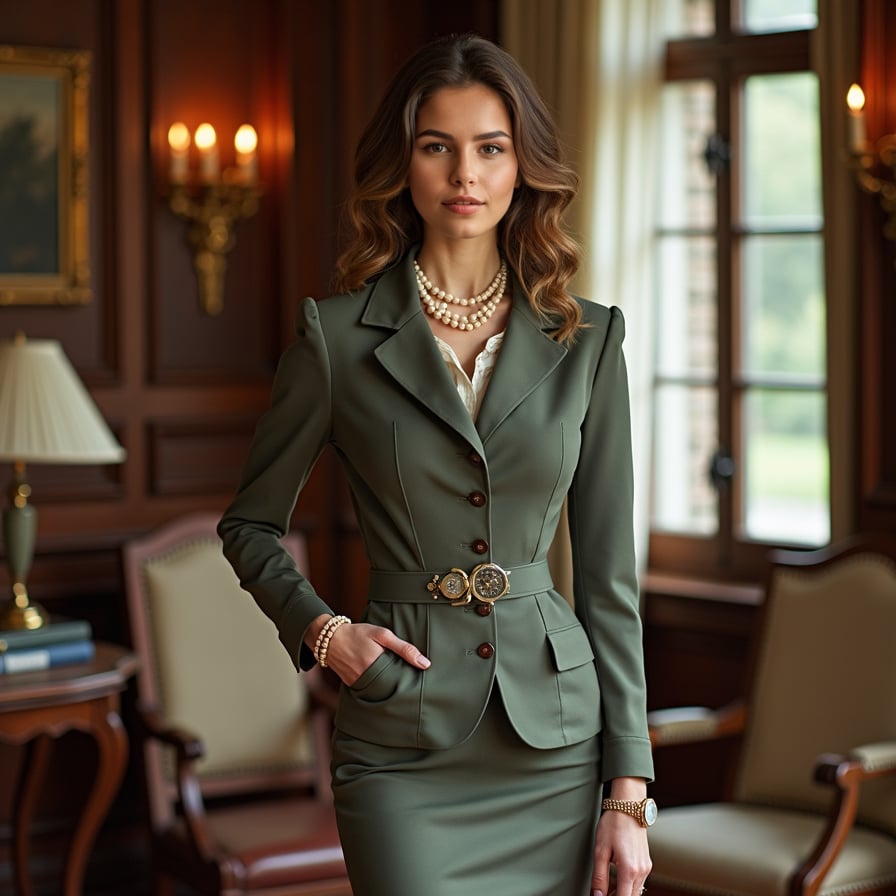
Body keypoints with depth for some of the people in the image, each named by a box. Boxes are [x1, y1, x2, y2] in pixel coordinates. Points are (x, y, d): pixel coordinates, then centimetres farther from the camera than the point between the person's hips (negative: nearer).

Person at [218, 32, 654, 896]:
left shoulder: (587, 341, 3)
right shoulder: (337, 334, -1)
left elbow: (609, 573, 4)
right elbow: (249, 525, 11)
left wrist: (628, 793, 1)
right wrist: (320, 630, -7)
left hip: (555, 738, 2)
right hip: (403, 751, -2)